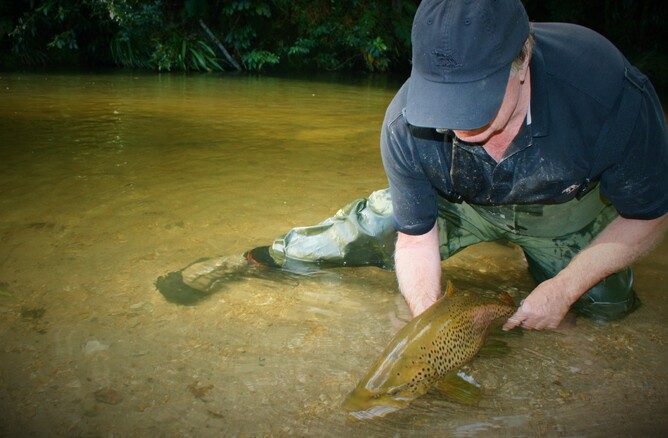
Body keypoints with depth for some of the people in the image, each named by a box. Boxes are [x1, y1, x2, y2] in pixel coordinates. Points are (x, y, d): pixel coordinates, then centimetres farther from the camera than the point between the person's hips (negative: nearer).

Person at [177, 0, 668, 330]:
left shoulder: (612, 93, -40)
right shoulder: (406, 126, -35)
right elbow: (416, 236, -21)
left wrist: (563, 289, -25)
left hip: (568, 209, 1)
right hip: (463, 202, 0)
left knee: (606, 306, 5)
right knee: (369, 228, -9)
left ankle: (534, 258, 36)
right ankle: (252, 261, 12)